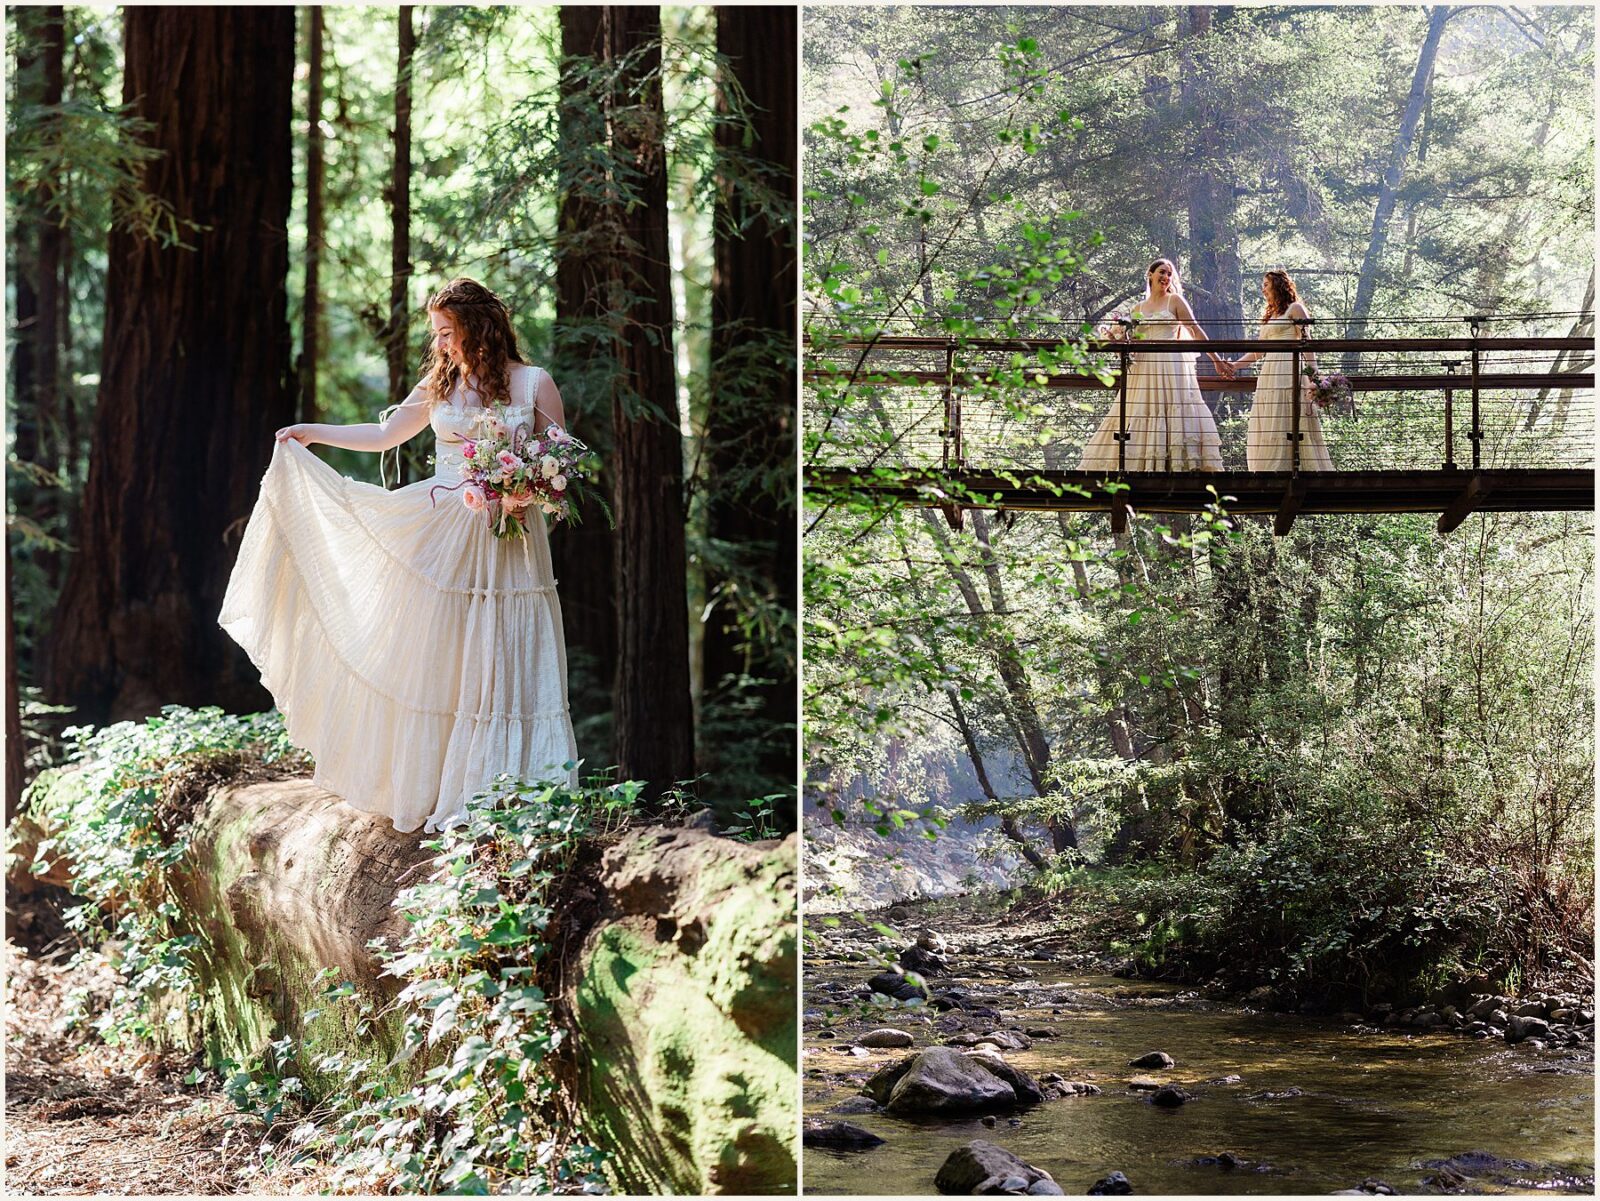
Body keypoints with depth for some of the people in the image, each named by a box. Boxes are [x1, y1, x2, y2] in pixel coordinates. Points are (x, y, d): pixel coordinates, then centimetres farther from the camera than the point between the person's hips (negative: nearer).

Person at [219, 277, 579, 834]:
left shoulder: (534, 384, -1)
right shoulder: (440, 384, 10)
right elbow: (385, 435, 22)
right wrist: (313, 433, 22)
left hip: (508, 540, -3)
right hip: (441, 539, 3)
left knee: (508, 671, -3)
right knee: (434, 669, 2)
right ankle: (430, 791, 8)